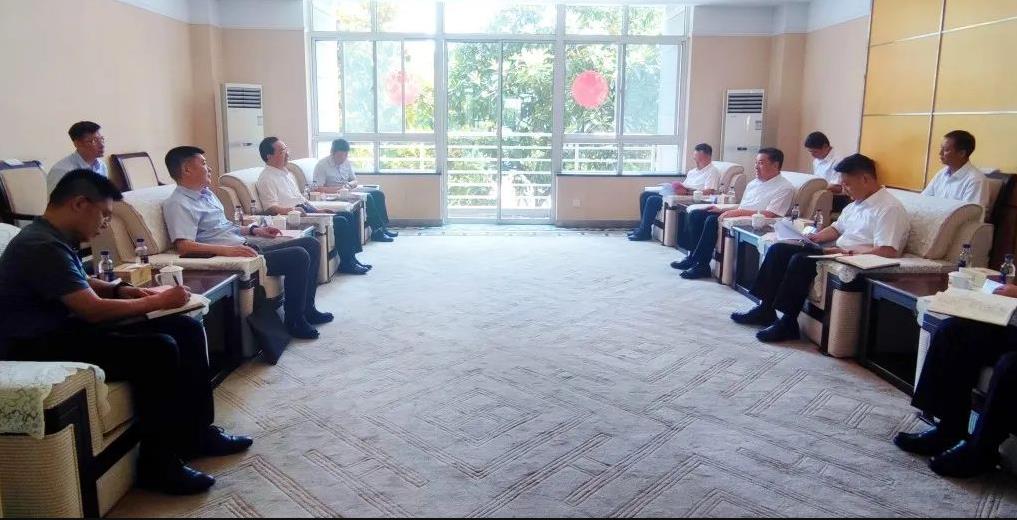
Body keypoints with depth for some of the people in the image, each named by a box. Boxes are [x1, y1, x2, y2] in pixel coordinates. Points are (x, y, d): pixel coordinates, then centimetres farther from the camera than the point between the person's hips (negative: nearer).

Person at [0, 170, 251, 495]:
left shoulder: (54, 239, 11)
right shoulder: (42, 246, -21)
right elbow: (93, 310, -24)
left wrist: (119, 290, 9)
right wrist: (158, 301, -12)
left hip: (66, 329, 10)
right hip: (41, 349, -10)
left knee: (187, 330, -1)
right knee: (159, 349, -29)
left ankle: (196, 432, 7)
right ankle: (158, 464, -15)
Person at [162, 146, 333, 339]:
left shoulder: (205, 193, 18)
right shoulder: (178, 204, -11)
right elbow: (184, 246, -25)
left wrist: (254, 230, 15)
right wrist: (227, 250, -32)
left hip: (247, 243, 10)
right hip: (232, 254, -10)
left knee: (311, 244, 6)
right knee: (298, 256, -24)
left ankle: (307, 309, 13)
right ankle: (294, 321, -8)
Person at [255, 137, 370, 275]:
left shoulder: (285, 173, 20)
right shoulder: (266, 178, -9)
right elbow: (271, 208, -20)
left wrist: (317, 210, 14)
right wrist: (290, 210, -36)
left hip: (306, 209, 10)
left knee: (350, 216, 2)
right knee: (340, 222, -21)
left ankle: (351, 257, 3)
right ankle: (346, 264, -10)